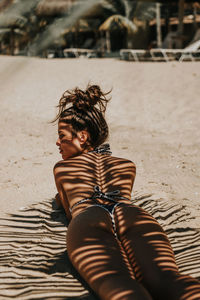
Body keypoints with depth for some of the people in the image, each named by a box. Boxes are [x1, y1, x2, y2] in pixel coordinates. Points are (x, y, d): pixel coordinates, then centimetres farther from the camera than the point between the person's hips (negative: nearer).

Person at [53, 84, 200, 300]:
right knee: (167, 280, -27)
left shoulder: (61, 168, 33)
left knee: (116, 283, -33)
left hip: (86, 221, -2)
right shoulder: (128, 165, 40)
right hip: (134, 216, 2)